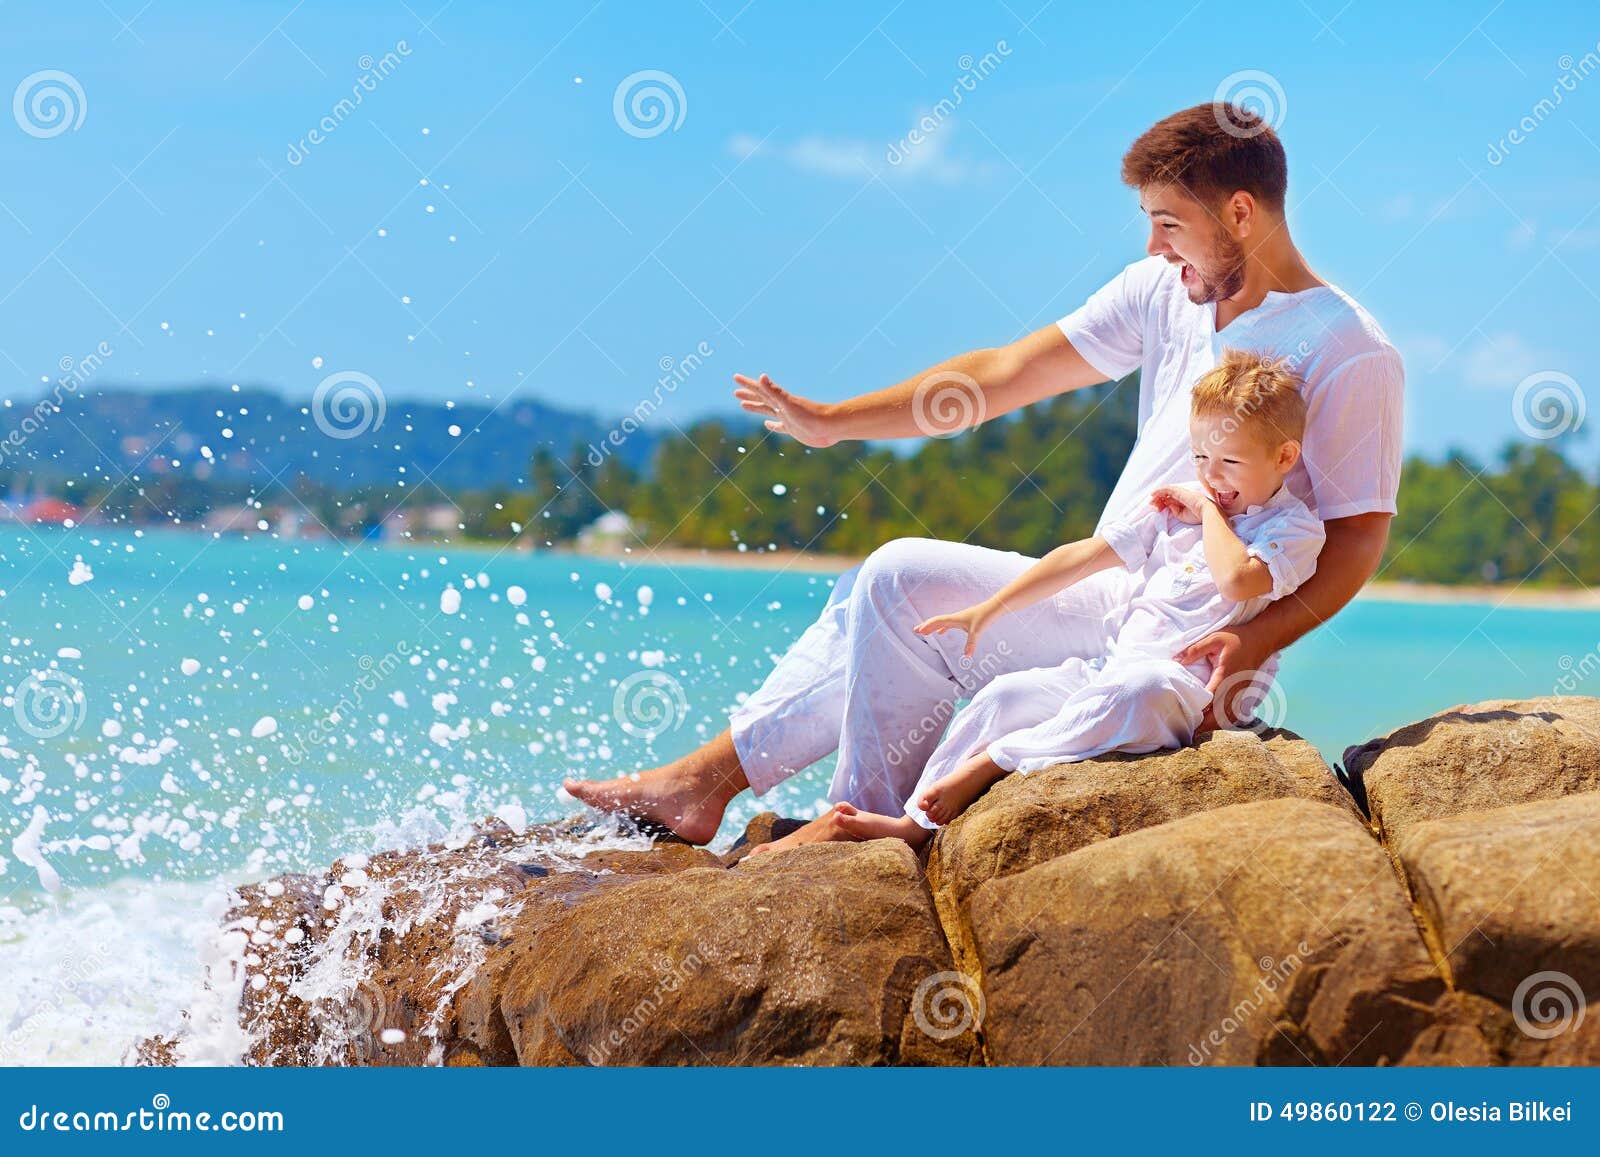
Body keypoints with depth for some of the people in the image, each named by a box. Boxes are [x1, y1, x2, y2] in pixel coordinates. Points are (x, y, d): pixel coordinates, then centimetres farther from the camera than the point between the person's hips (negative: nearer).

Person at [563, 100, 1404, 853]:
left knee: (906, 581, -15)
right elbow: (1008, 372, 11)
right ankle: (705, 779, 10)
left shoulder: (1349, 354, -14)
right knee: (880, 601, 9)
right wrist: (833, 421, 12)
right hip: (1110, 598, 9)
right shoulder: (1165, 291, 8)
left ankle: (871, 824, -5)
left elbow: (1359, 538, -16)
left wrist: (1254, 641, -32)